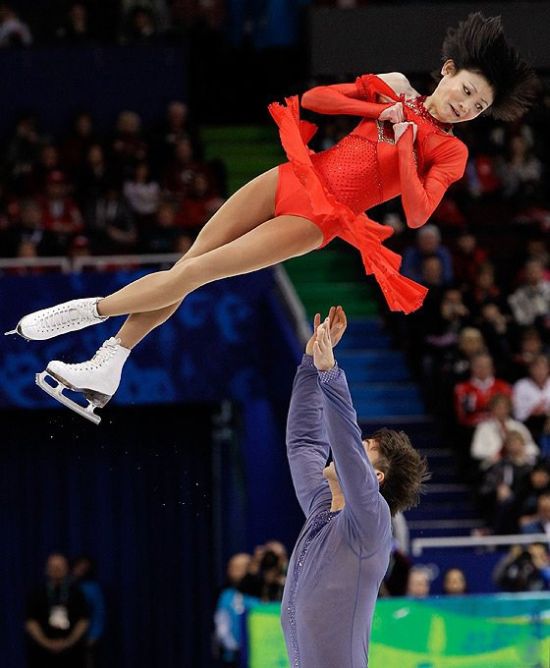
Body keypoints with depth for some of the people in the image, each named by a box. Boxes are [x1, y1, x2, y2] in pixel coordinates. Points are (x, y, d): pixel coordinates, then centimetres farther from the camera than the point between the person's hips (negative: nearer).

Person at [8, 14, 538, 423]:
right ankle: (106, 369, 0)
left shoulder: (449, 152, -3)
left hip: (317, 221, -4)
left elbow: (417, 213, -16)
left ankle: (89, 311, -4)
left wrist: (403, 143, -18)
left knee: (192, 274, -12)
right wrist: (377, 110, -4)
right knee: (184, 263, -4)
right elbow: (314, 98, 7)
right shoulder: (391, 88, 9)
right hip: (292, 180, 4)